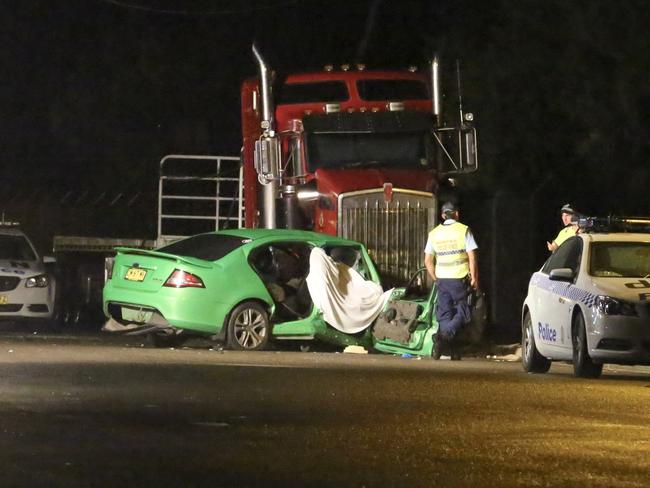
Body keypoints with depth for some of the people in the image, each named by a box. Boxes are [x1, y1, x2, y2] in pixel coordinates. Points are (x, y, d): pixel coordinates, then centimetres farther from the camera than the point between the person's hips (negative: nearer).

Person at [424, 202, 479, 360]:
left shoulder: (434, 234, 8)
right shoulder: (463, 230, -4)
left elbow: (428, 261, 9)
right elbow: (472, 256, -8)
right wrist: (474, 278, -3)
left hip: (442, 280, 3)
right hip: (460, 279, -3)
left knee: (444, 314, 8)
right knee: (462, 311, 4)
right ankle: (447, 334, -22)